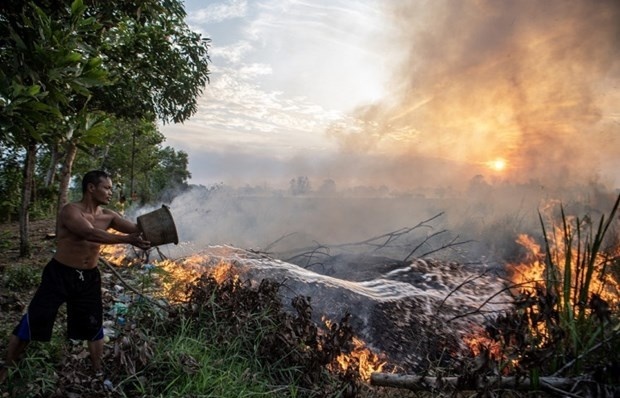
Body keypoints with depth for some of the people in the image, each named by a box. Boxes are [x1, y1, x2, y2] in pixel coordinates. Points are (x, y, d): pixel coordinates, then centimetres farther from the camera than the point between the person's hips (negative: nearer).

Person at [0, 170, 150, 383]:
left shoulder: (108, 216, -1)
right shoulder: (70, 211, -19)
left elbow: (137, 229, -5)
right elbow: (91, 234, -35)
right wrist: (127, 239, -43)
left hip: (89, 277, 5)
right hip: (60, 274, -5)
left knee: (94, 326, 12)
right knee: (32, 323, 4)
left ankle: (98, 372, 29)